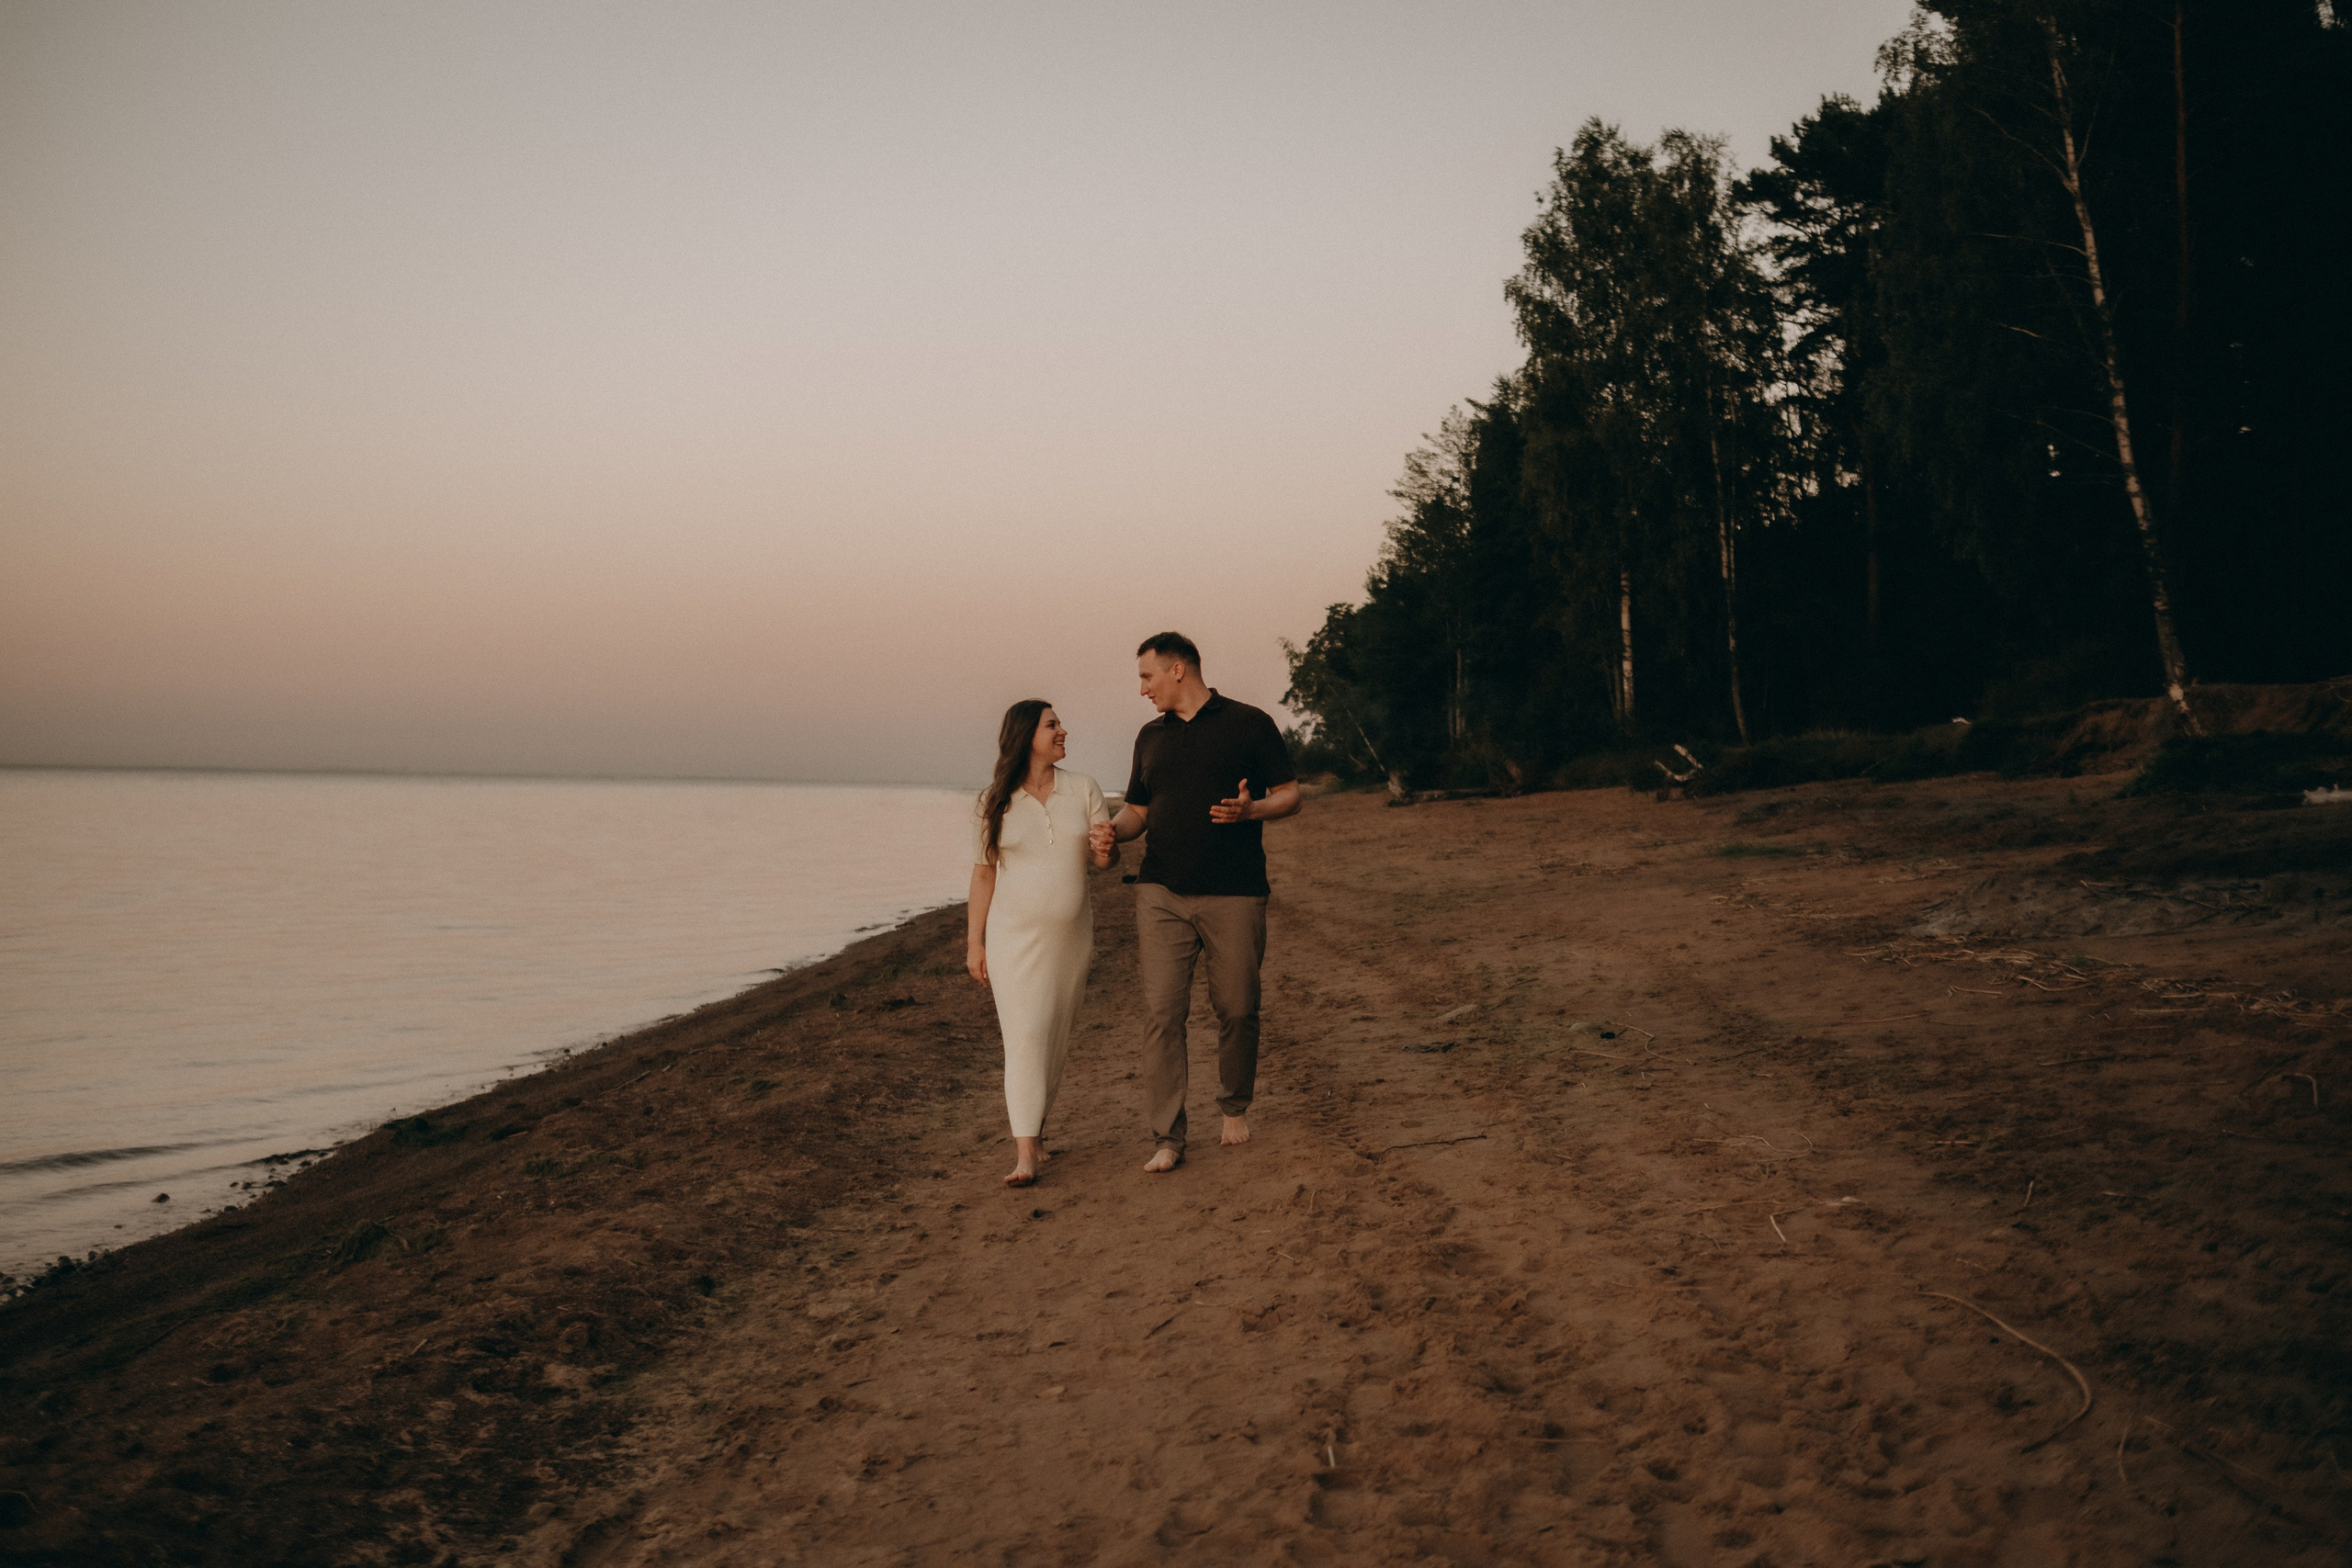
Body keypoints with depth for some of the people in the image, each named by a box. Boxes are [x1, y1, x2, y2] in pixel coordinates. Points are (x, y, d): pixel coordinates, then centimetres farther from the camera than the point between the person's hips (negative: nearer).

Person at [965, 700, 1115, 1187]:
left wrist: (1106, 848, -18)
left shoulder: (1082, 789, 5)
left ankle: (1036, 1128, 26)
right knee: (1024, 1036, -11)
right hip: (1015, 936, -3)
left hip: (1070, 936, 3)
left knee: (1056, 1039, 9)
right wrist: (974, 942, 1)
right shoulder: (994, 801, -1)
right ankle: (1025, 1152, -13)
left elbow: (1106, 857, 6)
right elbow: (983, 872, 2)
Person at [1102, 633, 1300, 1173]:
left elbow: (1289, 794, 3)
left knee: (1237, 1009, 4)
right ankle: (1167, 1138, -3)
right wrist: (1115, 830, -2)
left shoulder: (1249, 724, 2)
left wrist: (1249, 810, -17)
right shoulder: (1151, 736, 16)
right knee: (1161, 1011, -7)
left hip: (1233, 895, -3)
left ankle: (1235, 1106, 30)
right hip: (1162, 894, 3)